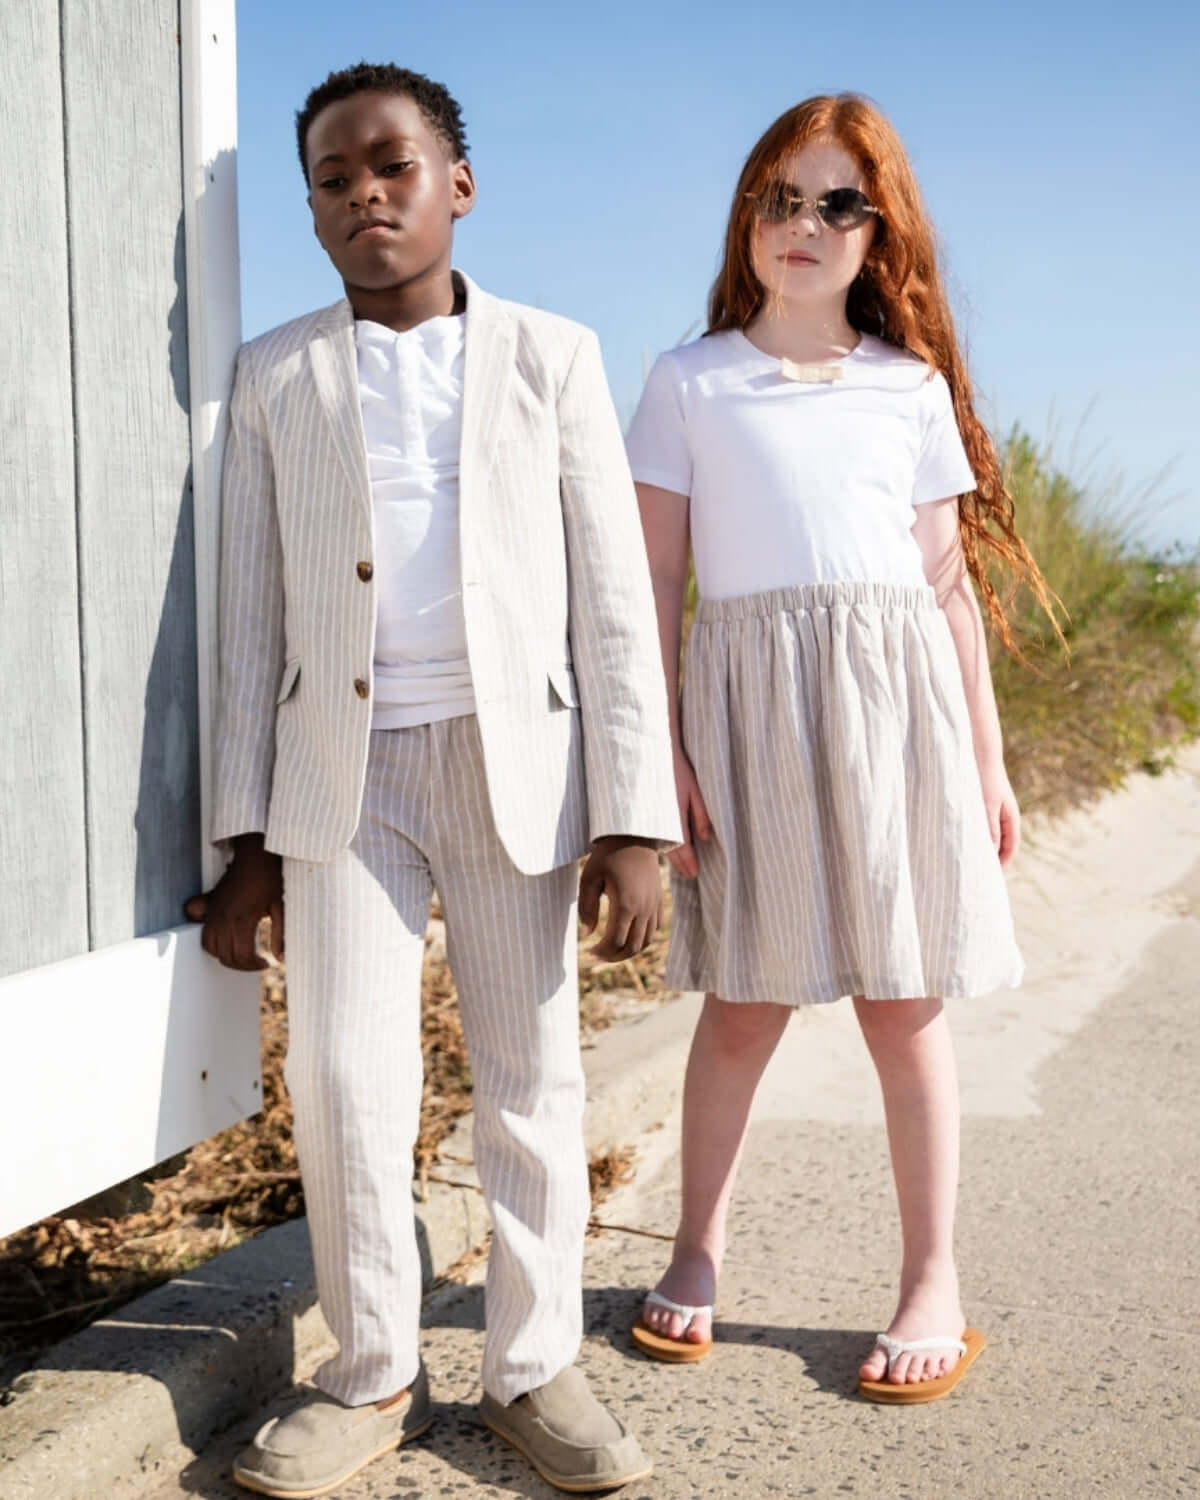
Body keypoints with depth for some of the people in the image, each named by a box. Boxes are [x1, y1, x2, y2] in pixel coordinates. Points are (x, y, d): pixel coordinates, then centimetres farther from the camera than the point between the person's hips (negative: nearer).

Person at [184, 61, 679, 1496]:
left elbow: (614, 598, 1)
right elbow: (252, 617, 7)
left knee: (532, 1078, 4)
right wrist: (246, 837, 2)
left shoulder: (550, 356, 6)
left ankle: (533, 1364, 19)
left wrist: (633, 820, -6)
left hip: (515, 759, 0)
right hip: (343, 771, 1)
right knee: (345, 1080, -3)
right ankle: (372, 1376, 15)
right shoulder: (275, 378, 9)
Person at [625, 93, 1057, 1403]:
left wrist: (986, 759, 10)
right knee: (742, 999, 4)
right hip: (747, 697, -1)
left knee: (904, 1001, 3)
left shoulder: (913, 385, 12)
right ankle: (697, 1256, 22)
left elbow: (950, 581, 12)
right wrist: (663, 751, -6)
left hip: (894, 693, 1)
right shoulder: (687, 384, 7)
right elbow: (653, 582, 3)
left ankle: (933, 1280, 16)